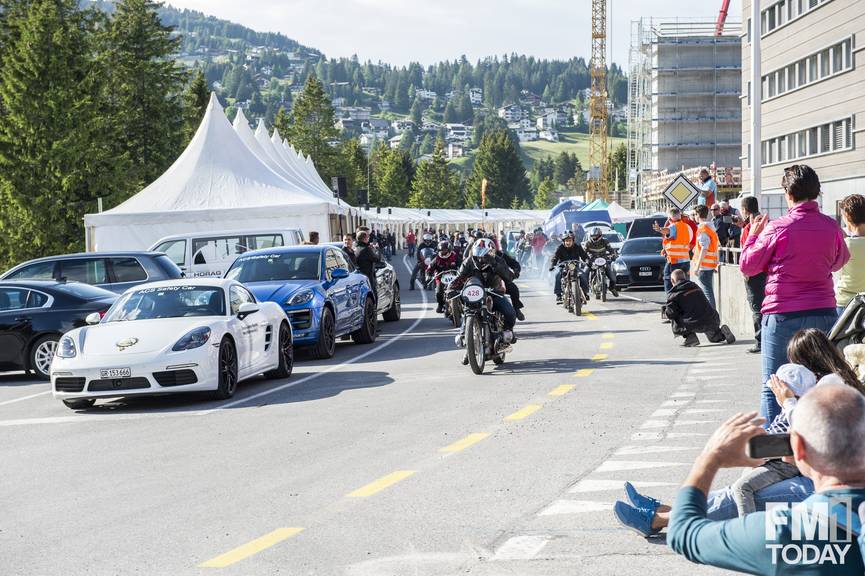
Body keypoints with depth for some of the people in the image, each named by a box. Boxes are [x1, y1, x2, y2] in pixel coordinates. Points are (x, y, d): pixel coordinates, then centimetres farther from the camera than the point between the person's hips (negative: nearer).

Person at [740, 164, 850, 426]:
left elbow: (747, 266, 0)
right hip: (824, 313, 4)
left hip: (783, 315, -4)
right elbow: (840, 261, 20)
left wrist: (753, 235, 15)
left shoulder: (778, 228, -11)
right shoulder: (831, 226, 1)